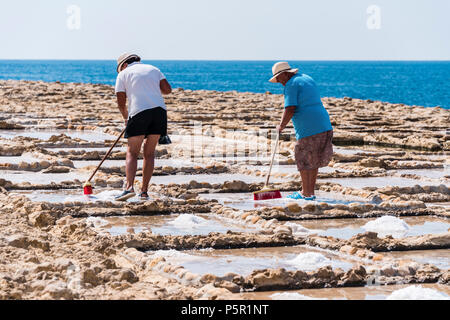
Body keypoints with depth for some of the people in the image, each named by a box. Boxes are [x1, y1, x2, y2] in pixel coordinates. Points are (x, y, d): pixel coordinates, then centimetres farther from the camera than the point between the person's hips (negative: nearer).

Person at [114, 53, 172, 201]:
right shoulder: (153, 69, 22)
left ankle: (129, 187, -21)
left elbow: (121, 102, 8)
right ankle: (144, 192, 8)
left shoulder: (123, 74, 12)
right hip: (159, 109, 4)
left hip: (139, 111, -3)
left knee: (132, 153, -1)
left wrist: (126, 117, 25)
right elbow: (167, 89, 11)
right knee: (149, 153, 10)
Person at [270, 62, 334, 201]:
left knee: (304, 161, 1)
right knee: (313, 161, 14)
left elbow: (290, 109, -16)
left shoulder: (291, 85, -7)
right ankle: (310, 192, 18)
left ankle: (306, 193, 5)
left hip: (308, 128, -9)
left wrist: (281, 126, -3)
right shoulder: (308, 79, 20)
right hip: (324, 125, 9)